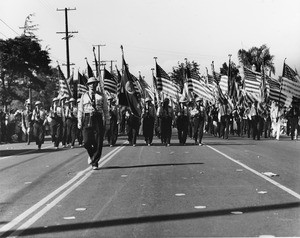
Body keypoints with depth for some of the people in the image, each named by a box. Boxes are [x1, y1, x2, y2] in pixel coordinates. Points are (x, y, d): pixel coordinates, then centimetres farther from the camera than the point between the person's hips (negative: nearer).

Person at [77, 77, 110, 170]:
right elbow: (80, 110, 12)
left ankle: (94, 162, 7)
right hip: (87, 119, 1)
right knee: (87, 142, -8)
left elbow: (106, 110, 8)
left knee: (98, 143, -4)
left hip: (98, 120, 0)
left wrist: (107, 123, 2)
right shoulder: (84, 96, 13)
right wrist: (79, 122, 4)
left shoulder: (101, 95, 10)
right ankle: (91, 155, 23)